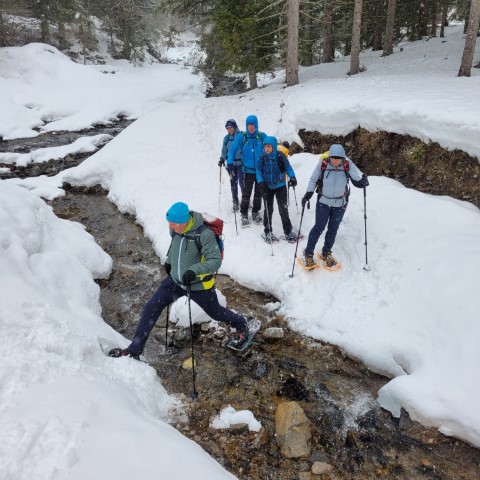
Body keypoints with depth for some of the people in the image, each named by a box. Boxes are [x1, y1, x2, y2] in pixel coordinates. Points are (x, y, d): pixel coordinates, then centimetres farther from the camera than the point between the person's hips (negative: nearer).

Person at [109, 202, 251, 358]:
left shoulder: (204, 234, -29)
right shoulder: (175, 229, -9)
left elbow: (216, 260, -26)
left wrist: (194, 270, -37)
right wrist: (169, 260, 7)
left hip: (198, 285, -5)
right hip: (175, 280, 6)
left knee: (215, 312, 17)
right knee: (151, 308, -2)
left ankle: (241, 325, 48)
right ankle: (134, 350, 10)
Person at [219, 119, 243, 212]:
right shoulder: (226, 138, 6)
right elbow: (224, 150, 13)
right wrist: (222, 159, -1)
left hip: (240, 163, -4)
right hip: (231, 163, 4)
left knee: (242, 182, -8)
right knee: (233, 182, 6)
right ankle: (235, 202, 17)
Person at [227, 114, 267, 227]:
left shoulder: (262, 136, -3)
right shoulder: (241, 137, -6)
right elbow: (232, 150, -2)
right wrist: (230, 163, -14)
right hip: (248, 170, -2)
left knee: (259, 192, 13)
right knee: (246, 193, -5)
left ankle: (255, 212, 32)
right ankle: (244, 214, 13)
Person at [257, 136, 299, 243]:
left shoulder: (280, 156, -8)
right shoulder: (263, 158, -4)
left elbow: (288, 167, -4)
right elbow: (258, 171, 0)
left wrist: (292, 177, -20)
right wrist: (261, 182, -16)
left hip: (280, 186, -1)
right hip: (267, 187, 1)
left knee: (283, 209, 0)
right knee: (268, 209, 10)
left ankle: (288, 232, 12)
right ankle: (268, 232, 23)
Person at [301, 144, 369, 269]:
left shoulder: (348, 165, -15)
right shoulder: (323, 163, -16)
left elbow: (357, 180, -17)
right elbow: (313, 179, -4)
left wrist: (363, 181, -39)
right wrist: (308, 194, -9)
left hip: (340, 203, 2)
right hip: (323, 202, -2)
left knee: (333, 229, 11)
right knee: (319, 227, -1)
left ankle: (326, 253, 29)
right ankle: (308, 254, 12)